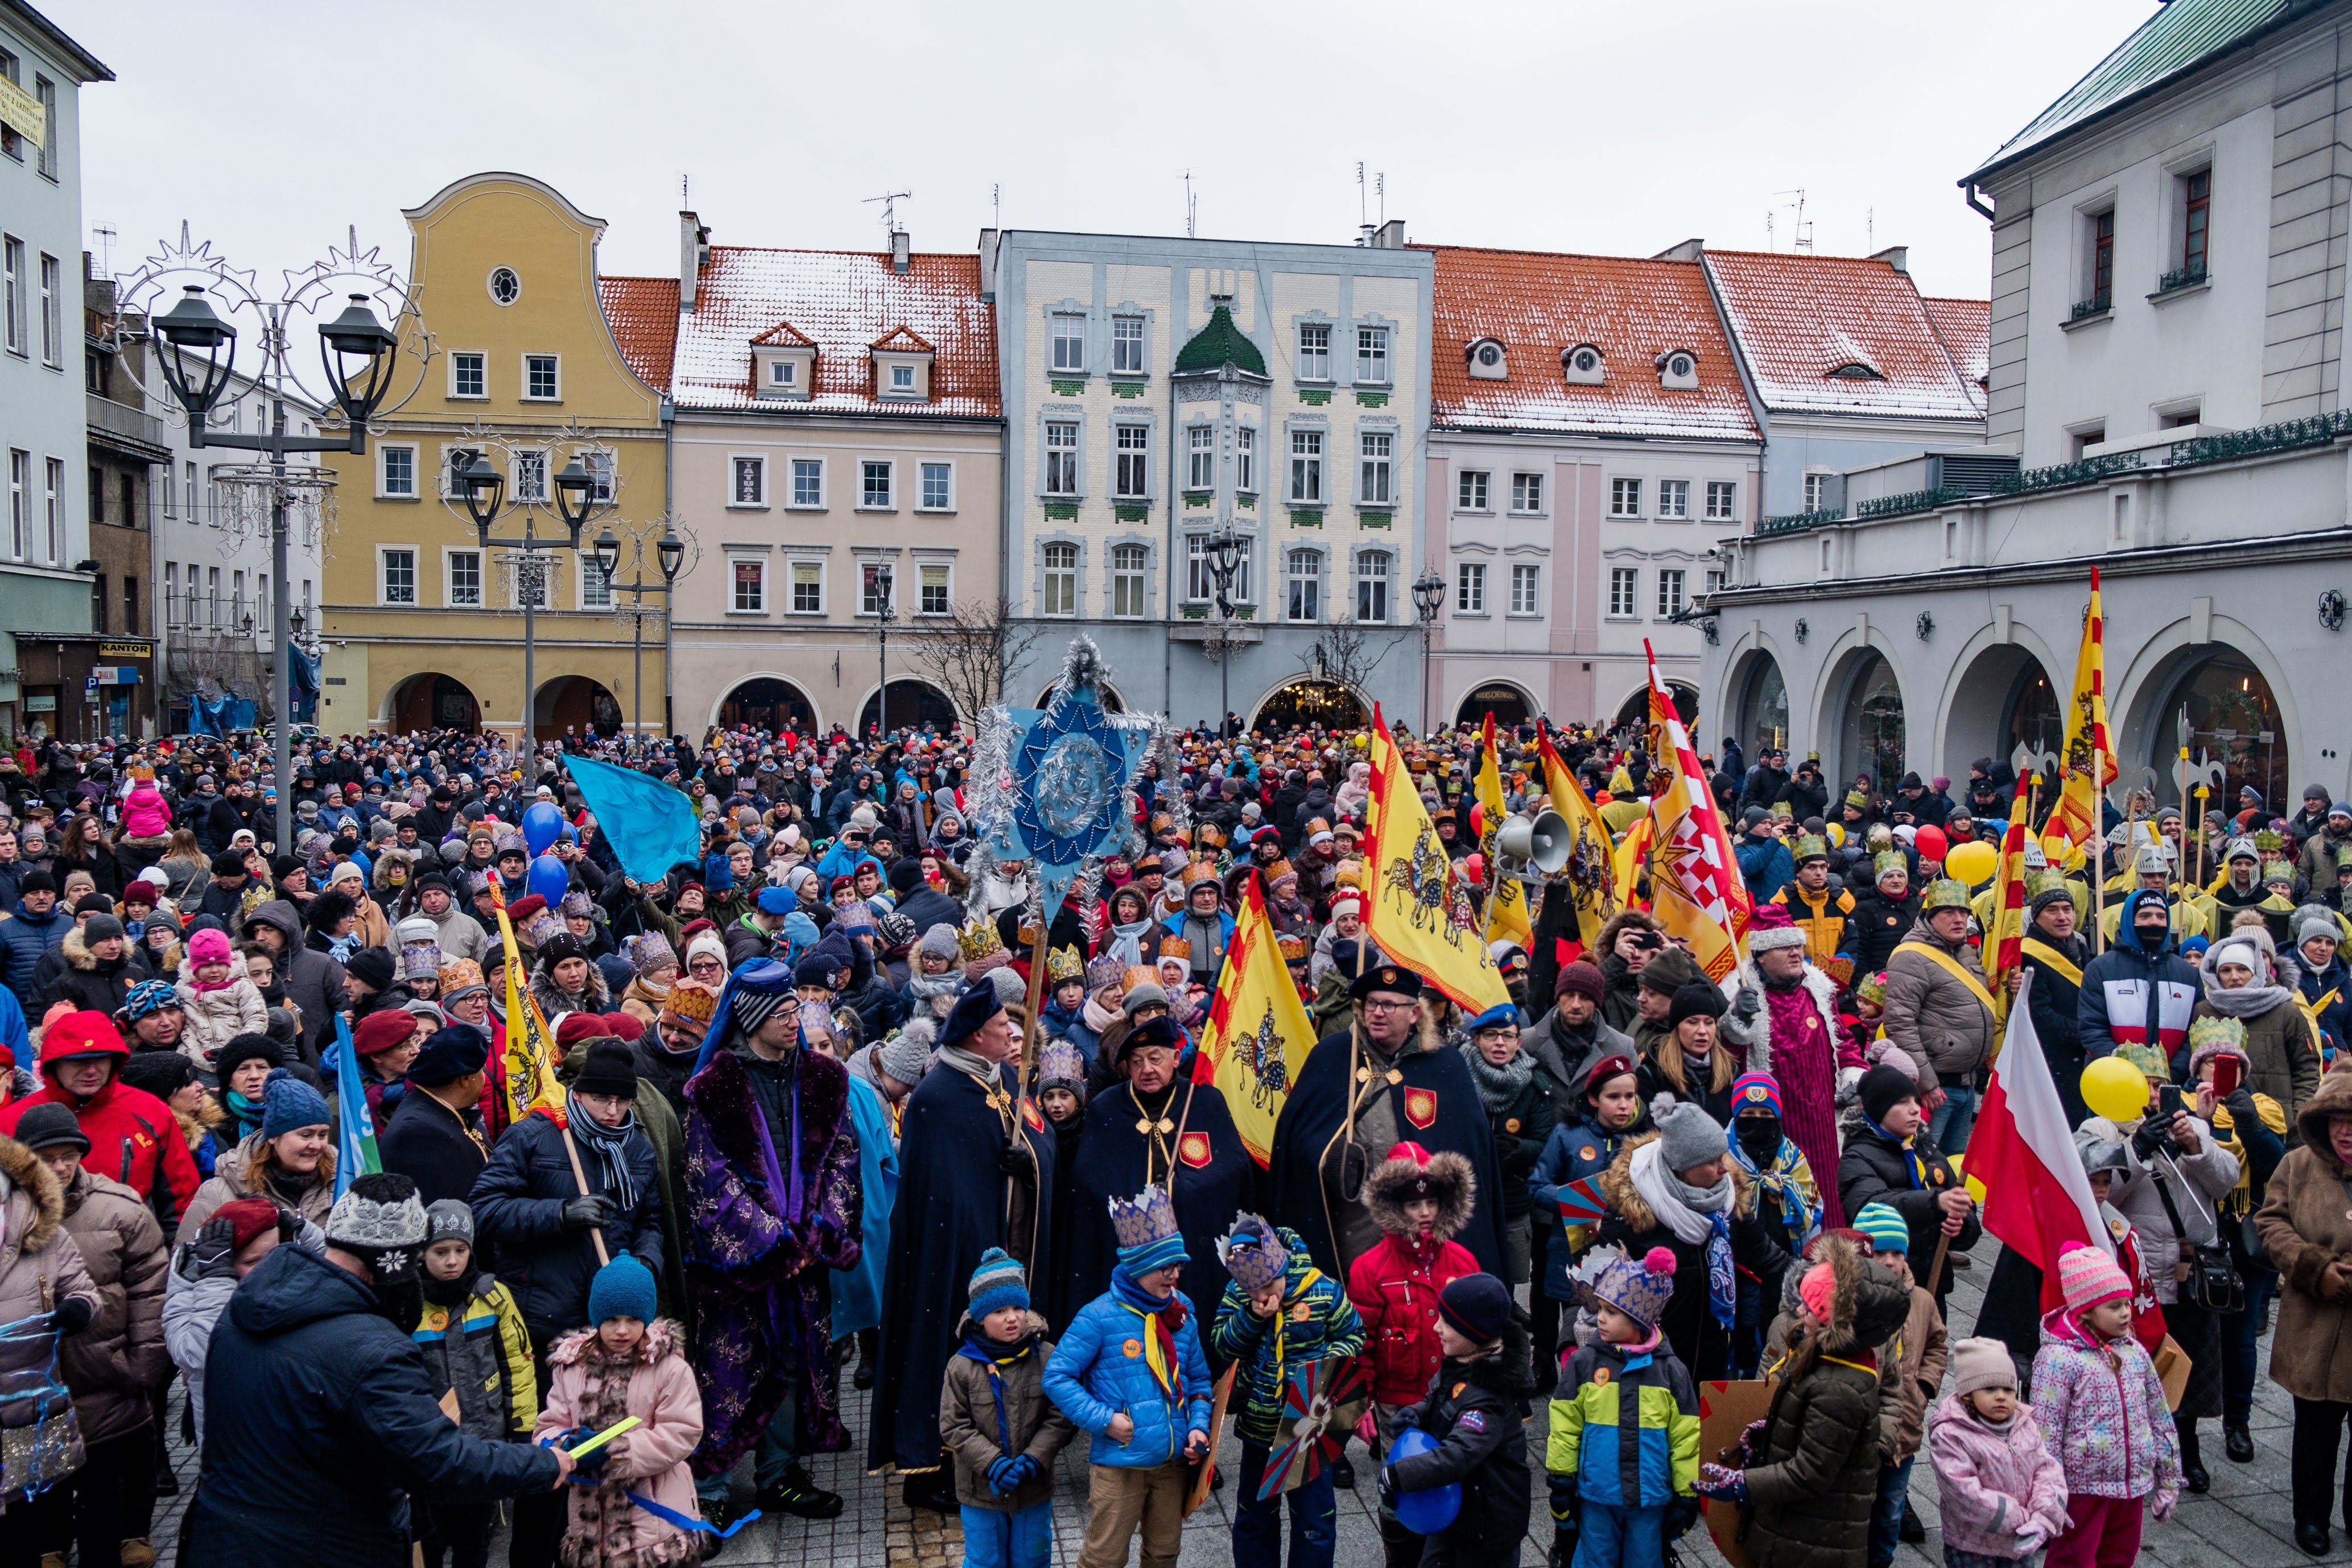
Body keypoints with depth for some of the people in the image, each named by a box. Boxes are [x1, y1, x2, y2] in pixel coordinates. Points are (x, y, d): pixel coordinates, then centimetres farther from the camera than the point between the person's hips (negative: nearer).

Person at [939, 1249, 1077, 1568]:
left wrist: (1033, 1459, -19)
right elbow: (954, 1427, -10)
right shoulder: (962, 1366, -11)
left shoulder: (1046, 1357, -10)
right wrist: (993, 1464, -19)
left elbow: (1061, 1418, -8)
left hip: (1034, 1489, 1)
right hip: (981, 1492, -1)